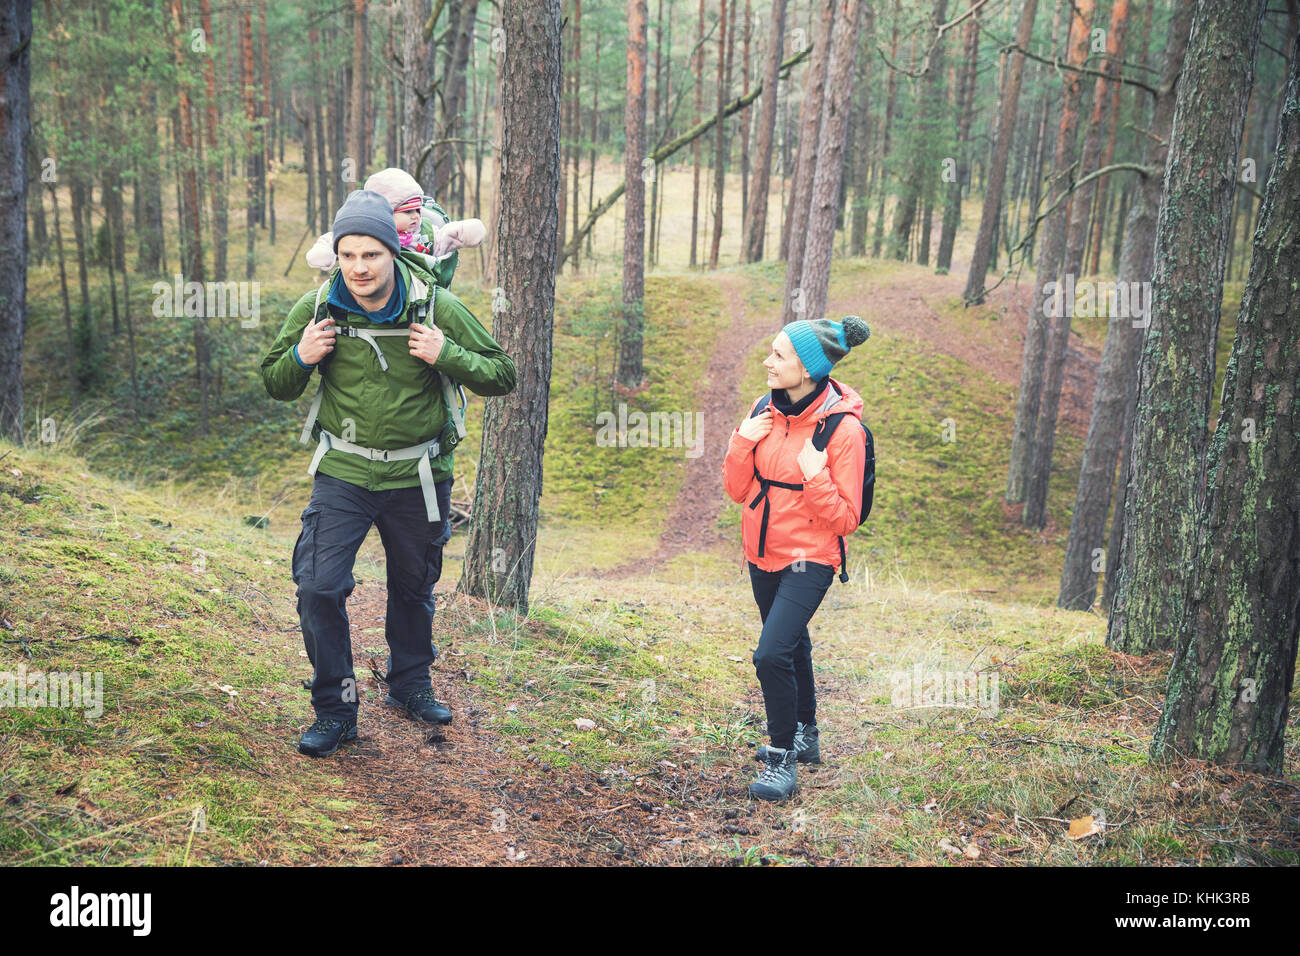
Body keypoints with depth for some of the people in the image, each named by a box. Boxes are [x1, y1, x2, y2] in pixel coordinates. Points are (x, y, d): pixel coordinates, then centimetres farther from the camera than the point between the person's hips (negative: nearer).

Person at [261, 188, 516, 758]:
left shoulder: (436, 306, -12)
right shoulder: (316, 309, -8)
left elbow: (502, 376, -6)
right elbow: (275, 385, 6)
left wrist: (446, 356, -23)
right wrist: (301, 358, -17)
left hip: (417, 476, 0)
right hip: (343, 474, 0)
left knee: (414, 587, 17)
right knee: (317, 586, -11)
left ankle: (410, 684, 42)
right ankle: (335, 710, 7)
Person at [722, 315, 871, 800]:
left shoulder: (843, 428, -18)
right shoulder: (765, 410, -2)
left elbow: (845, 519, -14)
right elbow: (738, 490, 3)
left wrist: (815, 477, -28)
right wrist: (743, 442, -12)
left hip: (808, 560, -6)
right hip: (763, 555, 7)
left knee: (772, 654, -19)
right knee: (791, 648, 23)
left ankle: (782, 758, 0)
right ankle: (805, 736, 44)